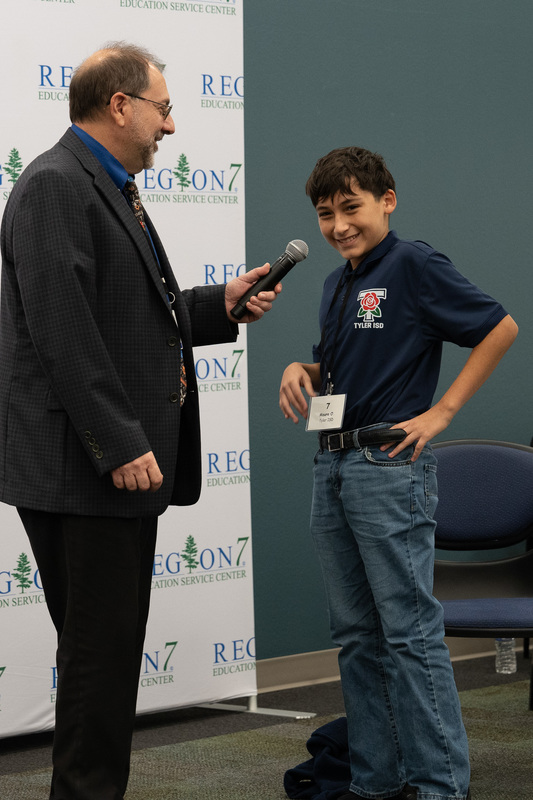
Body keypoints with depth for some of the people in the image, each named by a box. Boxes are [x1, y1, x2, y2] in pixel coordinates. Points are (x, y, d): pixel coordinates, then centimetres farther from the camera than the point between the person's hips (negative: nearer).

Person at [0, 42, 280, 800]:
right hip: (80, 472, -10)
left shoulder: (109, 189, 19)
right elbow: (64, 332, -21)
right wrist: (121, 445, -22)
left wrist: (221, 305, 12)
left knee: (113, 647, 14)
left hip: (120, 465, 10)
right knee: (101, 649, -6)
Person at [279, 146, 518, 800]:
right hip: (332, 467, 9)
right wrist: (300, 371, 5)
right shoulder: (336, 283, 16)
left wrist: (441, 411, -12)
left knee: (410, 630, -6)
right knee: (357, 636, 11)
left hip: (389, 468, -8)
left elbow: (500, 328, -11)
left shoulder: (413, 265, -8)